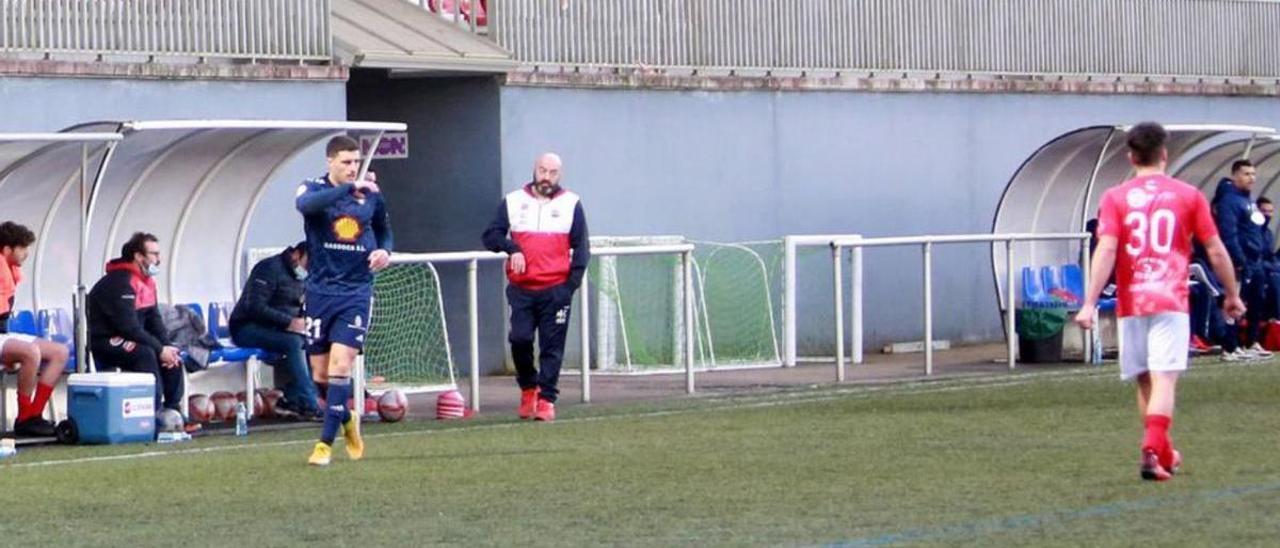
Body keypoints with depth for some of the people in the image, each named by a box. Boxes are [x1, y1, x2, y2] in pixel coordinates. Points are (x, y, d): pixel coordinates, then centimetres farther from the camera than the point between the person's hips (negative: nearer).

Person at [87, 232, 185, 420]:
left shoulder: (147, 281, 10)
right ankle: (153, 411, -32)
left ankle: (173, 409, 1)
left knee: (173, 354, 0)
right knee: (145, 353, -32)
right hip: (104, 343, -10)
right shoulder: (119, 283, -22)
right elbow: (129, 328, -27)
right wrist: (160, 349, -23)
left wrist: (166, 347, -7)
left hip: (127, 342, 10)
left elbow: (154, 320, 10)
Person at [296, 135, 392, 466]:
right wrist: (349, 188, -34)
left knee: (340, 365, -14)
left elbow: (384, 229, 23)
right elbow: (307, 204, -30)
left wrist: (385, 251, 1)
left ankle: (325, 443, -10)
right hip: (320, 292, 0)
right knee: (321, 374, 6)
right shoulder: (314, 189, -4)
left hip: (356, 293, 0)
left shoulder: (371, 195, 4)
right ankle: (347, 421, 34)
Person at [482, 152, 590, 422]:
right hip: (521, 289, 1)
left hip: (556, 289, -1)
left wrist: (572, 282, -3)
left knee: (552, 346, -3)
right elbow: (491, 235, 9)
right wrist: (511, 247, -11)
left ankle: (546, 399, 1)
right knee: (520, 339, -9)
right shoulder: (513, 202, 10)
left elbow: (581, 247, 8)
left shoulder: (571, 204, 8)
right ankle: (528, 387, 14)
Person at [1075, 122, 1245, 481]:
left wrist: (1090, 303, -12)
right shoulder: (1188, 195, 4)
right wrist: (1232, 295, 18)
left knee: (1145, 381, 15)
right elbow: (1216, 251, 5)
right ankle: (1153, 449, -27)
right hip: (1171, 301, -2)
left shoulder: (1115, 198, 2)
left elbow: (1106, 251, -9)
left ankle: (1163, 455, 26)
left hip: (1131, 303, 2)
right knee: (1164, 379, -8)